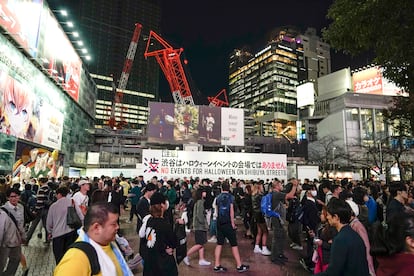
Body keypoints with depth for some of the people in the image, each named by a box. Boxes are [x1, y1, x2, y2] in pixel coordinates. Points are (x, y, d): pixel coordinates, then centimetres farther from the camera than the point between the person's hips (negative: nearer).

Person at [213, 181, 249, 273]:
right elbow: (231, 211, -11)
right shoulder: (230, 197, -7)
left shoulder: (218, 197, 5)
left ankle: (217, 266, 12)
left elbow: (217, 211, 9)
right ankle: (239, 266, 10)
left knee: (219, 244, 9)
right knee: (234, 244, 4)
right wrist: (233, 223, -5)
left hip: (219, 223, 5)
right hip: (228, 223, -5)